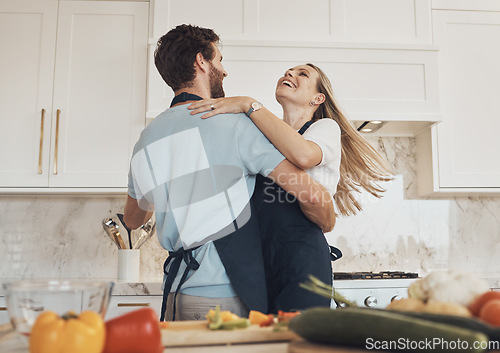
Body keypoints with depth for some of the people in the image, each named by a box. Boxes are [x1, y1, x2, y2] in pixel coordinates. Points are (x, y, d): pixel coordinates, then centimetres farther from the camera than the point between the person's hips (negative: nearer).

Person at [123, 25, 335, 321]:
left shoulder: (146, 140, 8)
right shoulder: (233, 123, -10)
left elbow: (133, 220, 25)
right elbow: (311, 194, -14)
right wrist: (328, 224, 9)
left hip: (178, 294, 6)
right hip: (228, 299, -6)